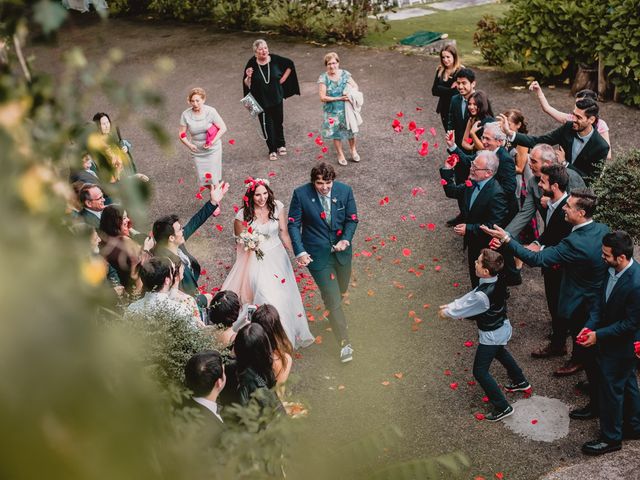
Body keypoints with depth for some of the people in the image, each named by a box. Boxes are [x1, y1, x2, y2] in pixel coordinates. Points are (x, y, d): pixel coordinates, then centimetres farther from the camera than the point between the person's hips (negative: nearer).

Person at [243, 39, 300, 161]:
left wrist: (283, 78, 1)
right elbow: (247, 84, -9)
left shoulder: (275, 59, -12)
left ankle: (281, 145, 35)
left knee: (278, 122, 15)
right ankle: (272, 150, 15)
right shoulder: (252, 64, -14)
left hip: (276, 97, 2)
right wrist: (248, 77, -29)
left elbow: (290, 65, 6)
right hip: (261, 100, -1)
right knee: (267, 125, 3)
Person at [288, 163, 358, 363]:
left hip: (341, 249, 3)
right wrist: (300, 252, -20)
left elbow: (352, 219, -1)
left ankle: (335, 310, 59)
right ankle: (344, 343, 8)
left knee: (341, 290, 25)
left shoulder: (344, 191, -10)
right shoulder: (301, 194, -16)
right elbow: (293, 224, -10)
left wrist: (345, 240, -18)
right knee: (332, 299, -2)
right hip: (317, 254, -3)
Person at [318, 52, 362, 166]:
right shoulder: (323, 78, -15)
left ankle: (353, 150, 39)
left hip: (347, 108, 2)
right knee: (336, 133, 11)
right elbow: (323, 97, -17)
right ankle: (340, 155, 31)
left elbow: (355, 86, 3)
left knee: (350, 130, 14)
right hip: (333, 111, -2)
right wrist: (339, 98, -21)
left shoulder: (345, 74, -7)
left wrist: (351, 94, -20)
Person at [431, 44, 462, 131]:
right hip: (444, 108, 5)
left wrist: (441, 89, -14)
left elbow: (456, 92, -20)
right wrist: (449, 90, -16)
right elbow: (434, 91, -3)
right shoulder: (440, 70, 2)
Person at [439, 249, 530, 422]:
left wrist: (447, 313, -2)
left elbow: (466, 308, -20)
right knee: (501, 352, 37)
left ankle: (503, 408, 15)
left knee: (480, 372, 8)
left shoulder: (483, 296, -39)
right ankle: (521, 382, 56)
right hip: (503, 327, 9)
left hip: (491, 335, -8)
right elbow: (471, 296, -3)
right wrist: (451, 305, -2)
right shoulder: (497, 281, -15)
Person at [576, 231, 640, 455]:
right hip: (608, 338, 8)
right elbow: (601, 300, 2)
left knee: (611, 389, 8)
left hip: (622, 346, -8)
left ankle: (611, 438, 28)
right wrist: (589, 326, -9)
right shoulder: (614, 270, -10)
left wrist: (598, 335, -21)